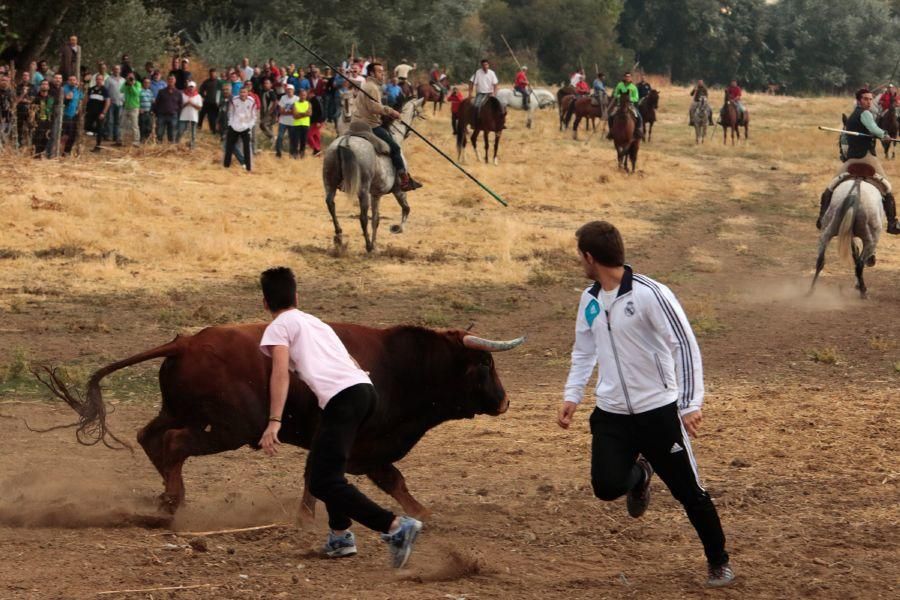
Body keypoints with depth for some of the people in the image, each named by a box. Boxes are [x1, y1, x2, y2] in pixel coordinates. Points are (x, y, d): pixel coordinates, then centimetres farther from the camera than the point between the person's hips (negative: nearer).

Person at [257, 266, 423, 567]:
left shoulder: (278, 328, 9)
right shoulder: (316, 322, 31)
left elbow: (281, 372, -8)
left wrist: (274, 422, -16)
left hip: (342, 396, -8)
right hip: (366, 387, 8)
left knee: (324, 482, -9)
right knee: (321, 464, 28)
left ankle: (395, 527, -22)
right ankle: (340, 536, 24)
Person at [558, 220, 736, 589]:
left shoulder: (650, 294, -17)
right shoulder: (589, 300, 5)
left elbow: (685, 346, -18)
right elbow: (584, 351, 20)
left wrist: (690, 404, -23)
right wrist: (572, 396, 9)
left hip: (658, 410, -5)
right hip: (612, 413, 5)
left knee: (688, 490, 2)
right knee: (606, 487, -12)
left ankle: (718, 563, 22)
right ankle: (638, 475, 25)